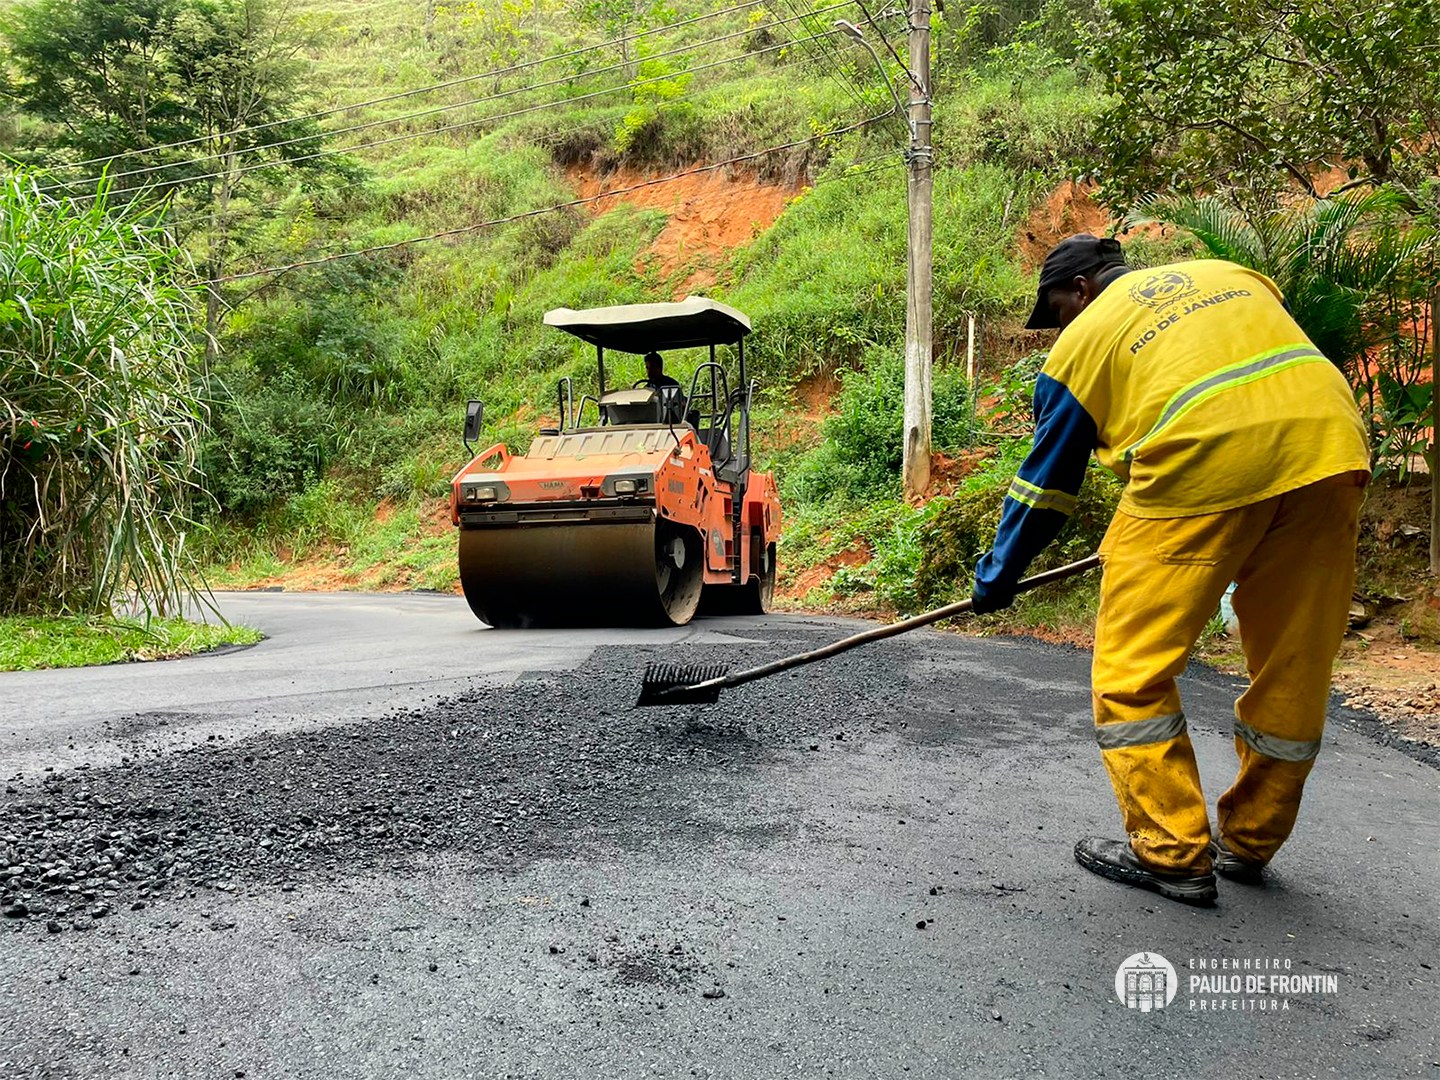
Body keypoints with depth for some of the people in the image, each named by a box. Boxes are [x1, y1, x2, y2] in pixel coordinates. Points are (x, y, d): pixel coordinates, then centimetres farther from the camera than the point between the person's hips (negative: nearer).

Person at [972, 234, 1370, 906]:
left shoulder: (1084, 338, 14)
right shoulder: (1232, 274, 28)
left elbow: (1046, 478, 16)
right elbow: (1282, 364, 26)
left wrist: (998, 577, 25)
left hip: (1203, 466, -6)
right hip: (1331, 454, 7)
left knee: (1132, 670, 6)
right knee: (1294, 671, 15)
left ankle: (1173, 855, 9)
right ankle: (1249, 843, 31)